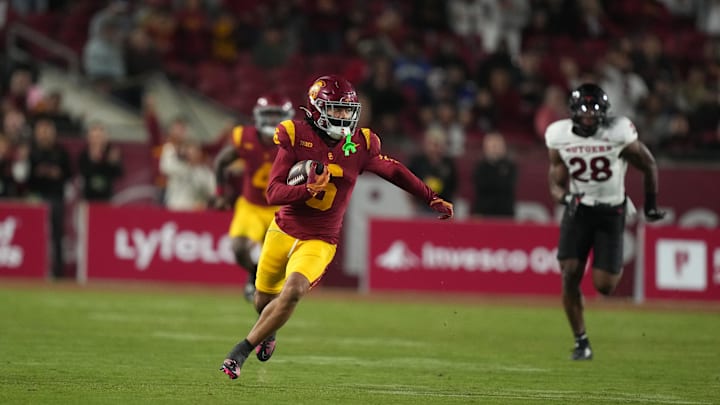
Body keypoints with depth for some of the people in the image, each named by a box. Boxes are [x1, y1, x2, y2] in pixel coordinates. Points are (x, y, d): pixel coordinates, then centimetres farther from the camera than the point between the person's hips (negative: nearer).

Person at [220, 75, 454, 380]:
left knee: (292, 292, -26)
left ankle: (241, 352, -13)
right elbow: (273, 193, -15)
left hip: (319, 241, -1)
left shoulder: (360, 145, -5)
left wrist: (432, 200, 17)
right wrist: (307, 189, -34)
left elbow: (394, 171, 13)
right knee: (264, 300, 17)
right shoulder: (295, 136, -12)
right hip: (284, 230, 1)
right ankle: (268, 330, 55)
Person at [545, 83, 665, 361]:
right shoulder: (560, 137, -7)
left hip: (611, 211, -2)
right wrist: (566, 198, -22)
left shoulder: (619, 134, -17)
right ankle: (581, 342, 0)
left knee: (604, 286, -8)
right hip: (578, 210, 2)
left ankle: (617, 267, 32)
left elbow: (649, 166, -1)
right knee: (570, 274, -14)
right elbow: (556, 184, 1)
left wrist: (651, 206, 6)